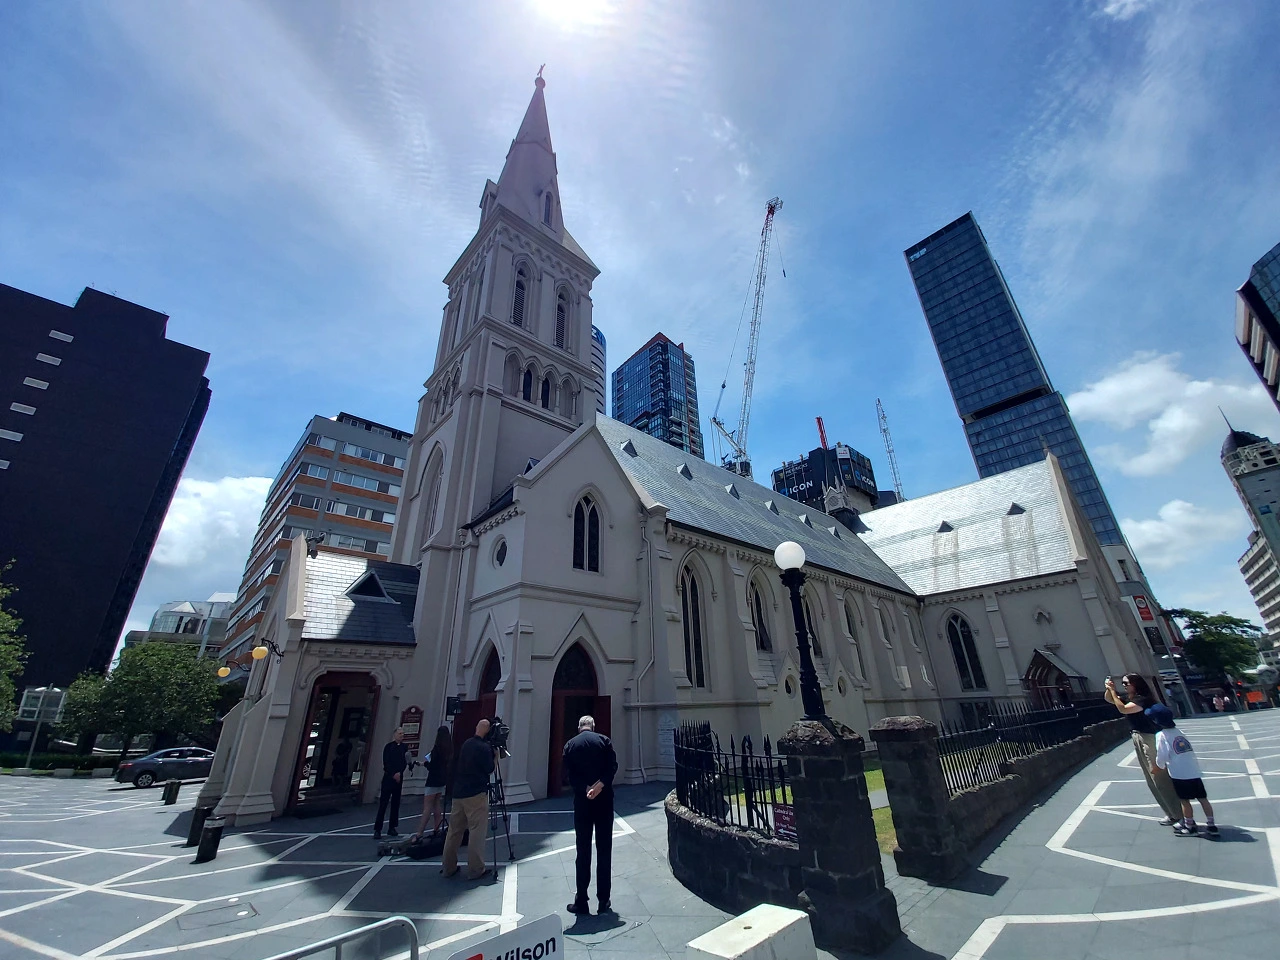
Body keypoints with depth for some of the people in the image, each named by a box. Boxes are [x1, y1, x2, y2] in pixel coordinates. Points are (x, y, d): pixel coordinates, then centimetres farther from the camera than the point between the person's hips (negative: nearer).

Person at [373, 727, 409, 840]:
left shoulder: (405, 747, 5)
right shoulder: (389, 747, -4)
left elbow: (405, 762, 4)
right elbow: (386, 763, -7)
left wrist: (399, 773, -10)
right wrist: (393, 775, -11)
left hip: (399, 779, 4)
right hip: (388, 778, -4)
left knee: (396, 804, 7)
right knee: (383, 804, -5)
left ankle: (392, 828, 15)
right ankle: (377, 829, 1)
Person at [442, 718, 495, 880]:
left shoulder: (466, 744, 8)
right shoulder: (484, 747, -15)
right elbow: (489, 771, -8)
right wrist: (495, 755, 1)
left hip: (458, 793, 8)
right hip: (476, 794, -8)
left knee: (454, 830, 14)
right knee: (477, 831, -1)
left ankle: (448, 867, 22)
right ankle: (475, 870, 1)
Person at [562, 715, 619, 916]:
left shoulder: (570, 745, 3)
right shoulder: (604, 740, -1)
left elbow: (569, 773, -6)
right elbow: (612, 766, -11)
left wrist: (586, 789, -13)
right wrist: (600, 785, -17)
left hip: (582, 801, 1)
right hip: (604, 800, 0)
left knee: (583, 852, 9)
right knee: (604, 851, 8)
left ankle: (581, 902, 13)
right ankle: (604, 902, 12)